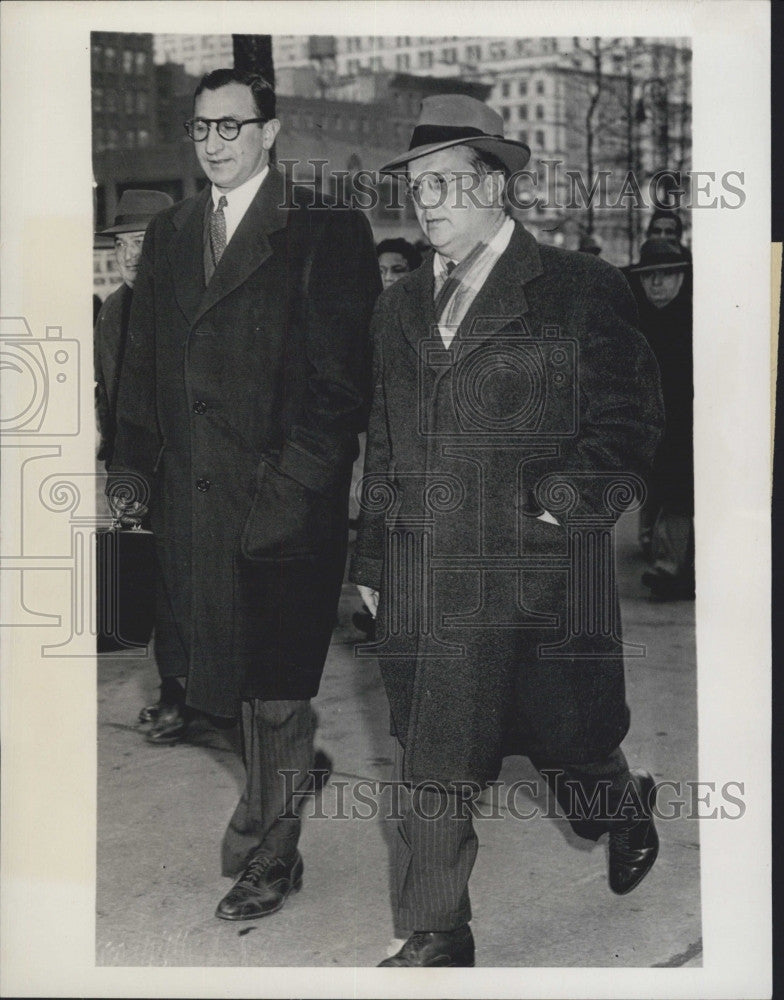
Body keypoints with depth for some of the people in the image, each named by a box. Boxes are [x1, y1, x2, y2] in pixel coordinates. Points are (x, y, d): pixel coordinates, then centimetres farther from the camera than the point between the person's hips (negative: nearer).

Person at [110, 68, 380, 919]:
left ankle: (268, 856, 21)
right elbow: (142, 363, 16)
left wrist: (295, 484, -14)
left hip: (282, 504, -5)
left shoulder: (326, 234, -4)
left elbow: (342, 379, -8)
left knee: (274, 686, 4)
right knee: (210, 671, 9)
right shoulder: (168, 234, 14)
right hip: (188, 500, 5)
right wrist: (131, 467, 8)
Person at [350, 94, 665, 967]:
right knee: (431, 767, 6)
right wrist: (371, 560, 14)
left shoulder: (580, 289, -2)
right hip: (422, 582, 4)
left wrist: (566, 496, -15)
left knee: (566, 738, 11)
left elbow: (628, 422, -2)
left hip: (539, 575, -3)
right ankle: (434, 939, 19)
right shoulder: (398, 307, 13)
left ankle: (626, 805, 45)